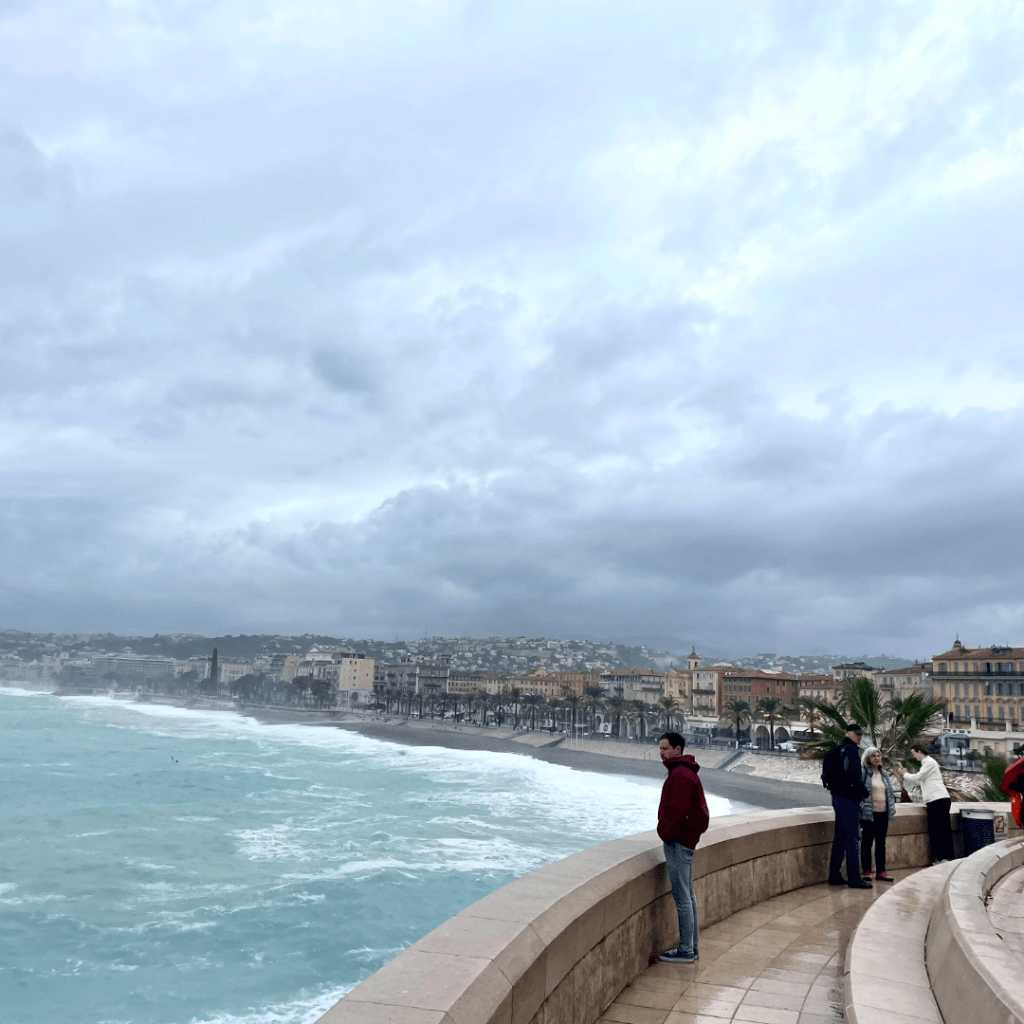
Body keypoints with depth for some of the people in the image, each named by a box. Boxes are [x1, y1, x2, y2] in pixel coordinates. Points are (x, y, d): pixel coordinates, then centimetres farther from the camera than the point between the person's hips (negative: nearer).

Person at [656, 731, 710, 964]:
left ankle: (685, 950, 3)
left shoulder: (680, 774, -18)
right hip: (686, 839, 11)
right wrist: (667, 831, 14)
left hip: (678, 840, -11)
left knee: (682, 896, -4)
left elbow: (679, 811, -24)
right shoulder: (684, 772, 15)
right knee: (688, 894, 15)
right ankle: (691, 948, 23)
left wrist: (667, 834, -13)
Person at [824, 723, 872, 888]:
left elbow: (828, 774, 21)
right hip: (848, 799, -10)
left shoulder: (837, 750, 17)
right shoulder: (850, 750, -13)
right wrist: (864, 790, -10)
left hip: (838, 798, 10)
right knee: (852, 838, -7)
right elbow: (853, 775, -24)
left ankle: (834, 875, 18)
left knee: (840, 837, 14)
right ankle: (854, 879, -5)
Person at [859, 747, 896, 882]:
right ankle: (866, 871, 8)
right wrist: (861, 808, -12)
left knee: (881, 843, 10)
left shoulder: (885, 774, 15)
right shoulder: (863, 773, -5)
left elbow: (890, 793, 20)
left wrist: (892, 809, 14)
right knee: (867, 842, 0)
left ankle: (881, 871, 17)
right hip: (869, 813, -6)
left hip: (883, 813, 6)